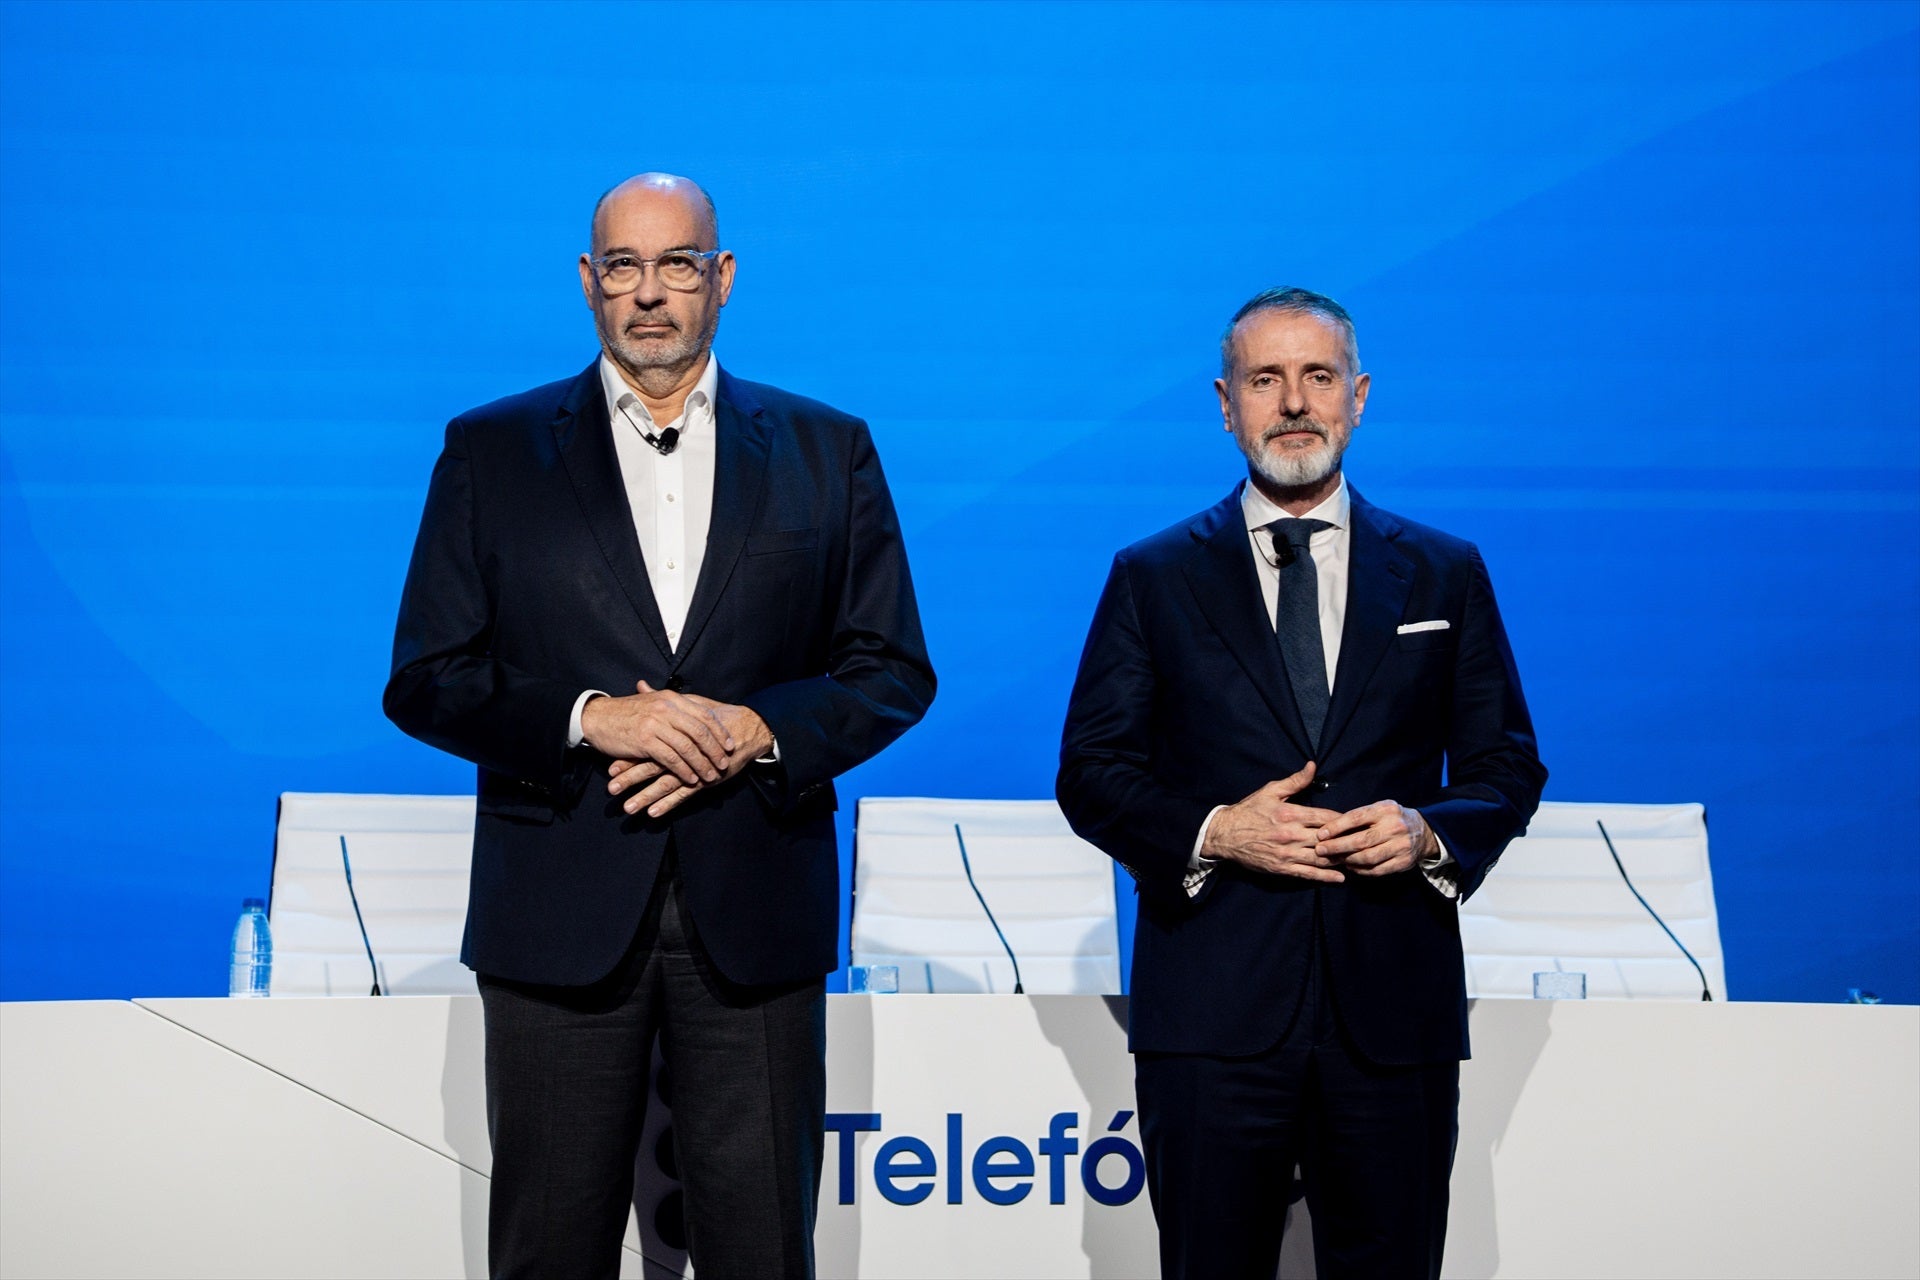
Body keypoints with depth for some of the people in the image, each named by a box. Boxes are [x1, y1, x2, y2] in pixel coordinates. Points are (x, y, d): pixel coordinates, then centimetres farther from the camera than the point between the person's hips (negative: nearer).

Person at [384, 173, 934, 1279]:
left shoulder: (826, 450, 8)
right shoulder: (492, 451, 6)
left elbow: (895, 670, 6)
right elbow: (426, 680, 1)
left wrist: (755, 731, -12)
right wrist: (590, 718, -15)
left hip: (756, 912, 1)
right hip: (560, 914, 0)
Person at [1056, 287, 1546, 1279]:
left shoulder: (1444, 574, 11)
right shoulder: (1154, 578, 7)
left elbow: (1507, 766, 11)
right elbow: (1091, 772, 4)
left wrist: (1432, 833, -10)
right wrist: (1212, 832, -13)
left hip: (1395, 1015, 1)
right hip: (1212, 1015, -1)